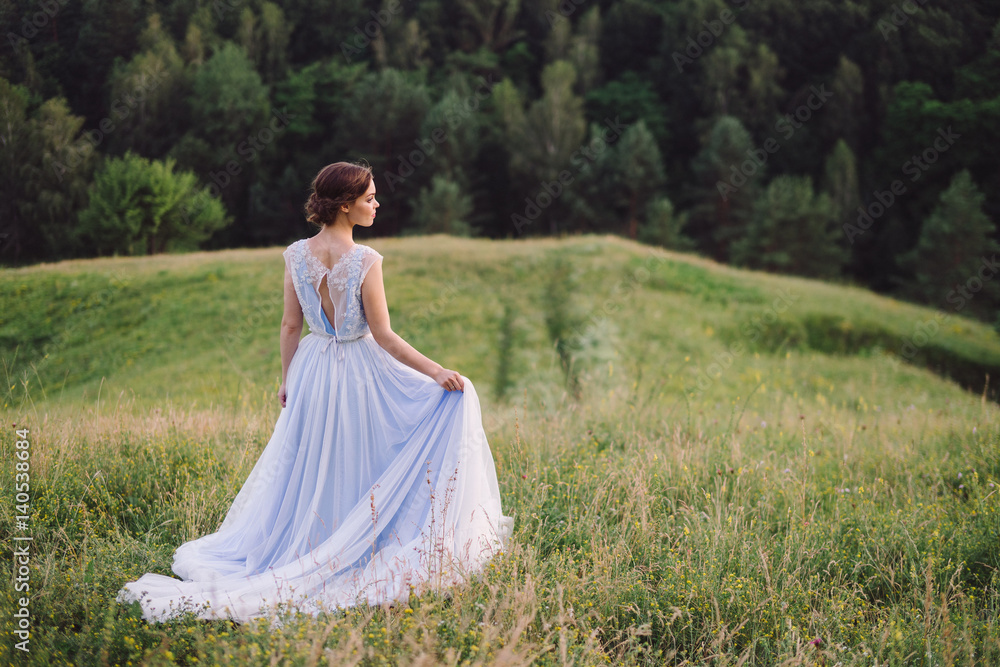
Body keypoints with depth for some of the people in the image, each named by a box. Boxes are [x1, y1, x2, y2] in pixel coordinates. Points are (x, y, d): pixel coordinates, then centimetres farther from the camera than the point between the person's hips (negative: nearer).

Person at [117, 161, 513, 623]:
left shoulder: (296, 255, -5)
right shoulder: (366, 261, -19)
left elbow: (290, 326, 2)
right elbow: (385, 337, -17)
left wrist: (287, 379, 13)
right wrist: (436, 372, -12)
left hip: (313, 371, 5)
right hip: (360, 373, -5)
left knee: (311, 470, 19)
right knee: (361, 465, 12)